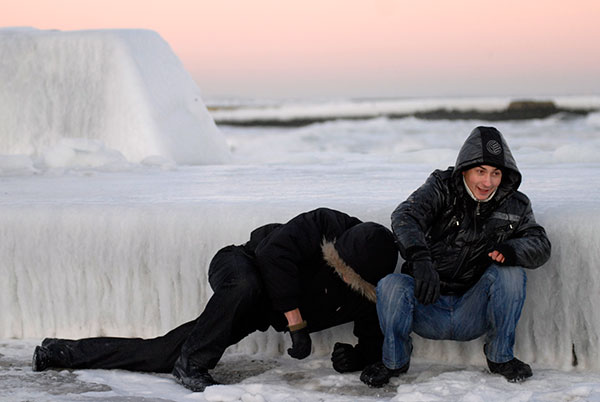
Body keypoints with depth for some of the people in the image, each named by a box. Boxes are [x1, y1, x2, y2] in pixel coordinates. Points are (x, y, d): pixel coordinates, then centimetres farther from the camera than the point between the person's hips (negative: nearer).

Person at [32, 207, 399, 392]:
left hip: (257, 314, 4)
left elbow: (378, 339, -3)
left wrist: (358, 358, -27)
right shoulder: (326, 225, -28)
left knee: (163, 354, 1)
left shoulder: (373, 294, -13)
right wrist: (296, 322, -34)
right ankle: (193, 366, -22)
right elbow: (276, 250, -35)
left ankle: (62, 352, 14)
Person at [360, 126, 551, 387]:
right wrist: (420, 258, -44)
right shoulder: (442, 188, -6)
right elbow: (405, 216, -23)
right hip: (427, 308, -1)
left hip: (473, 315, 1)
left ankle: (500, 356, -4)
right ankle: (395, 360, -2)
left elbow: (540, 245, -7)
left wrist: (510, 250, -31)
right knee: (391, 286, -30)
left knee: (510, 273, -24)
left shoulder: (514, 206, 3)